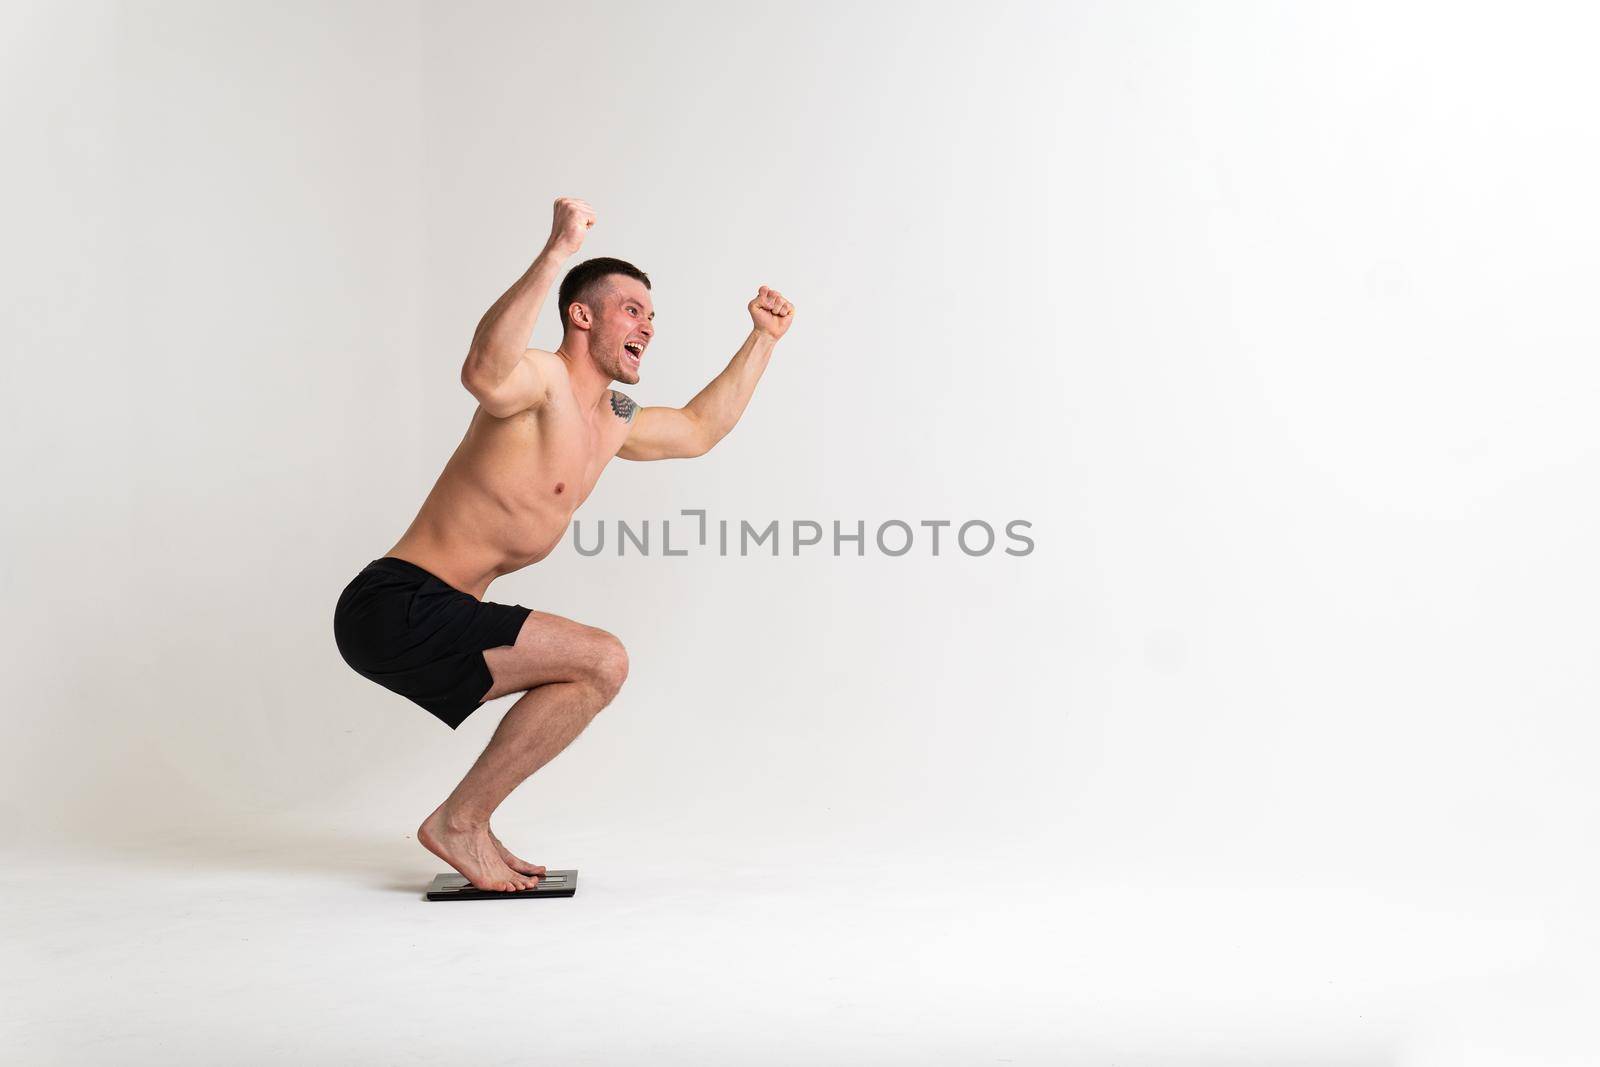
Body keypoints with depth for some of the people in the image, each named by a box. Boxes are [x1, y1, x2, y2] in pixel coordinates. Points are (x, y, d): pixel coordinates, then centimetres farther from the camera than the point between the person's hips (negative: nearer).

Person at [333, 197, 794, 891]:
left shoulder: (613, 423, 18)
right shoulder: (540, 379, -12)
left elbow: (701, 428, 36)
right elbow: (483, 372, -38)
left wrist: (763, 338, 37)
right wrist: (558, 251, -42)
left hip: (428, 615, 10)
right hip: (396, 606, -10)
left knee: (589, 677, 24)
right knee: (602, 661, -18)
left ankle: (466, 827, 18)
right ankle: (458, 822, -9)